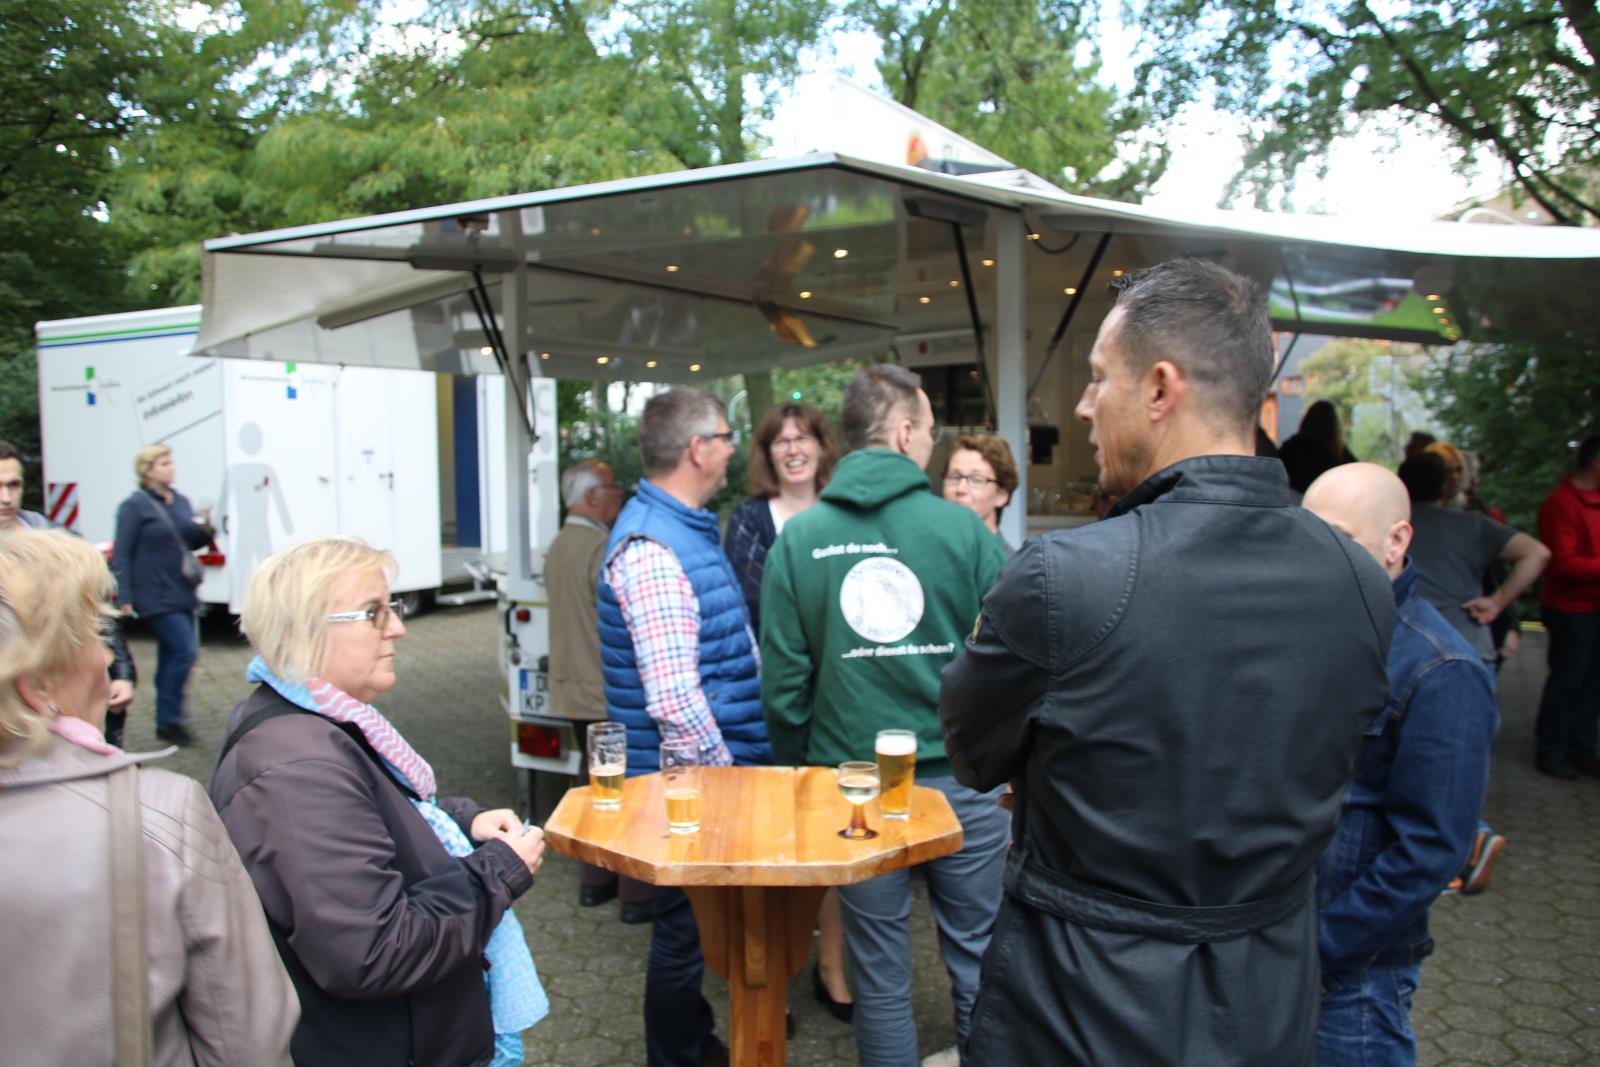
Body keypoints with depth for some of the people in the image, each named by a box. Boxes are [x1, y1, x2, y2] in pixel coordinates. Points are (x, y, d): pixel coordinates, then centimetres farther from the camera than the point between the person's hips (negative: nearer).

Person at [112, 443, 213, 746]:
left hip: (182, 594, 7)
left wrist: (205, 530, -2)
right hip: (156, 595, -7)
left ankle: (167, 720, 21)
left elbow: (192, 543, 22)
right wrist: (125, 598, -16)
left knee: (172, 655, 12)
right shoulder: (134, 506, -7)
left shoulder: (180, 501, 13)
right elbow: (121, 556, -10)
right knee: (185, 650, -14)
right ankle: (169, 720, -3)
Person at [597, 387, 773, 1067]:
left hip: (711, 763, 10)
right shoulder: (651, 549, -23)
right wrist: (725, 771, -16)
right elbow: (671, 698, -27)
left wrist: (738, 758, 18)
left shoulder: (686, 527, 11)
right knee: (686, 931, 8)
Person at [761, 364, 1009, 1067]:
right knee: (978, 957, 16)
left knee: (880, 973, 14)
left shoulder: (798, 539, -3)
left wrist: (799, 768, 11)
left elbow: (783, 680, -2)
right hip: (960, 777, -1)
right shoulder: (962, 528, -8)